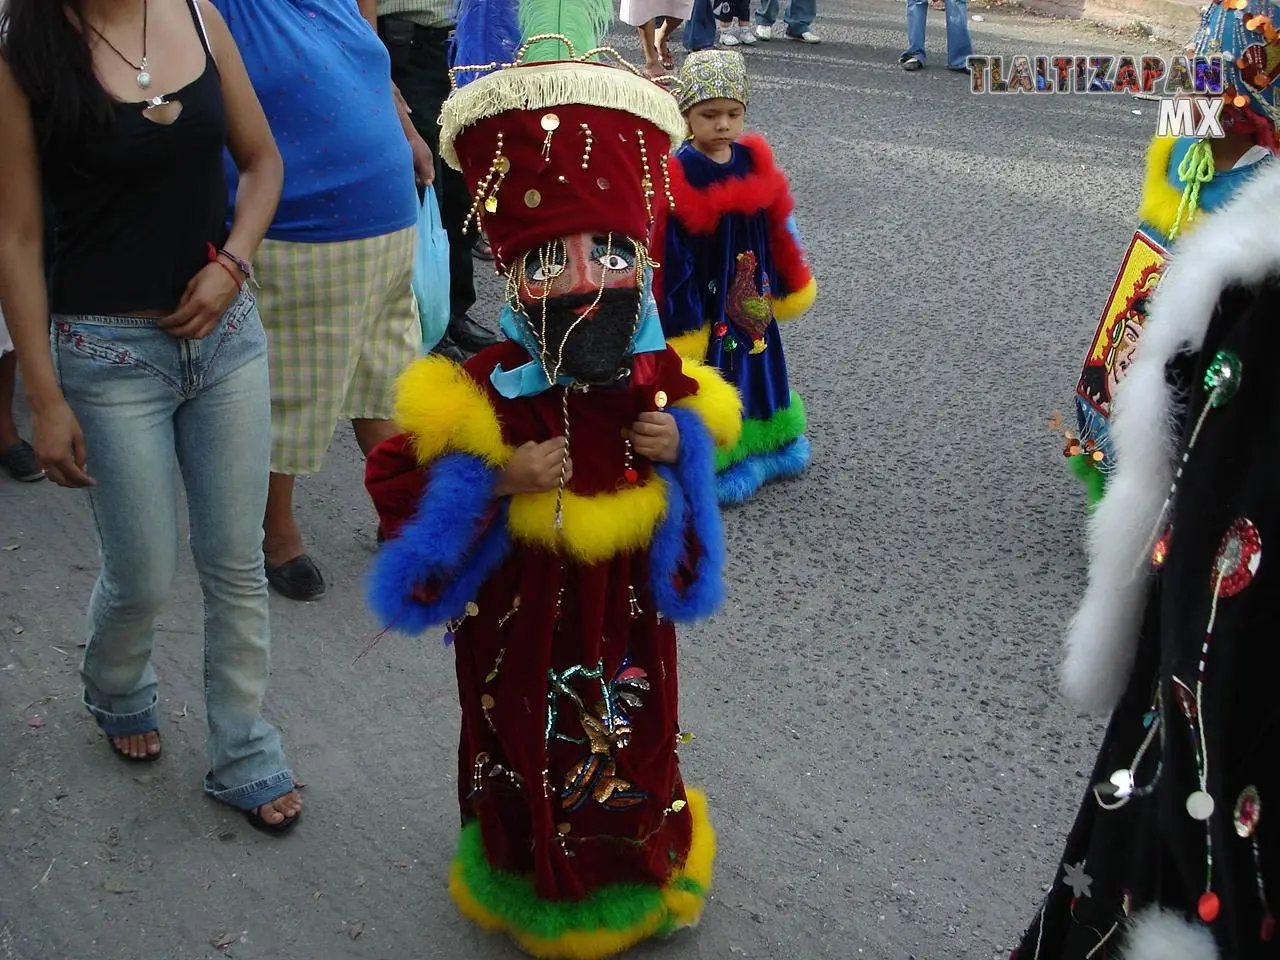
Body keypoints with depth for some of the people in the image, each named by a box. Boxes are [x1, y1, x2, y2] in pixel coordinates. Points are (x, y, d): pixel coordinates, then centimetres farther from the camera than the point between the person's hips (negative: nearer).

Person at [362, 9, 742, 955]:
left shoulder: (662, 380, -11)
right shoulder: (487, 392, -21)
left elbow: (704, 425, 8)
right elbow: (396, 476, -17)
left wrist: (680, 450, -15)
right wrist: (498, 481, -28)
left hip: (626, 607, 3)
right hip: (523, 617, -3)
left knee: (636, 736, 23)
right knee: (529, 746, 17)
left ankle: (644, 862, 49)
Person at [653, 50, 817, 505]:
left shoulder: (754, 162, -2)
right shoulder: (678, 177, -19)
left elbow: (778, 227, 10)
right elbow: (670, 256, -17)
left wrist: (791, 284, 16)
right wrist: (681, 320, -16)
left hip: (750, 296, 7)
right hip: (702, 302, -6)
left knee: (755, 364, 20)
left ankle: (763, 440, 38)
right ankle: (716, 463, 14)